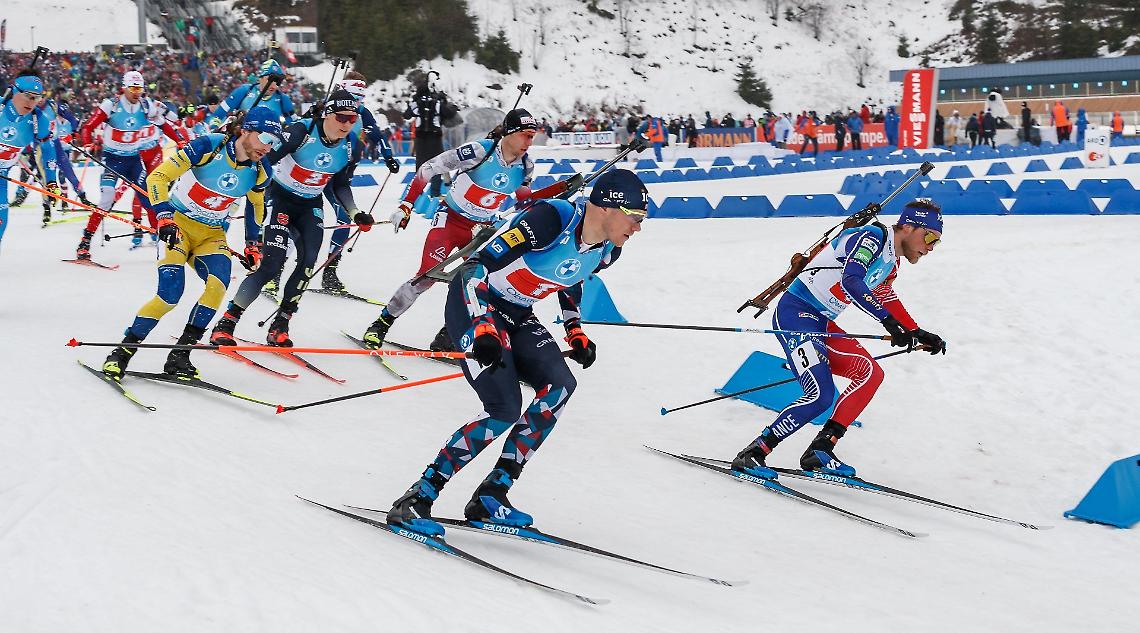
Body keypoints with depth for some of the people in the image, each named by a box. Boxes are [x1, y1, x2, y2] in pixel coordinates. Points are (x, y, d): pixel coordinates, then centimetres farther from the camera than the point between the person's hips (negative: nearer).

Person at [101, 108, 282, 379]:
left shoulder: (260, 171, -5)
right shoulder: (208, 147, -21)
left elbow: (256, 205, 18)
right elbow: (158, 177, -20)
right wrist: (164, 217, -30)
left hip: (212, 233, 4)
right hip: (178, 224, -4)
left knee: (218, 284, -25)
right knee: (170, 292, -22)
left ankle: (179, 356, -14)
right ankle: (123, 351, -5)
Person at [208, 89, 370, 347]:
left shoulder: (349, 147, -4)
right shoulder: (301, 132, -22)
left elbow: (341, 186, 12)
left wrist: (356, 214, 1)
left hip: (310, 207, 5)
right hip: (280, 198, -5)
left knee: (308, 261, -15)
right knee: (272, 262, -19)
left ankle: (279, 327, -4)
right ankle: (225, 323, -12)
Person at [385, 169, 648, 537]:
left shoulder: (606, 251, -2)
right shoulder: (552, 220, -28)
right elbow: (477, 266, -28)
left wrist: (576, 334, 10)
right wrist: (483, 329, -38)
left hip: (516, 315, 8)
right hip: (475, 304, -8)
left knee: (559, 386, -12)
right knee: (504, 410, -20)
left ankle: (491, 496, -6)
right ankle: (417, 499, -14)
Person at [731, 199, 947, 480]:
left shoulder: (891, 264, 16)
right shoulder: (872, 236, -13)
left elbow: (886, 299, 36)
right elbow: (850, 281, -30)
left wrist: (919, 335, 28)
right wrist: (890, 322, -35)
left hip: (820, 325, 10)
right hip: (795, 313, -10)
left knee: (871, 373, -2)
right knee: (820, 396, -21)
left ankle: (820, 451, -2)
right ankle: (752, 454, -13)